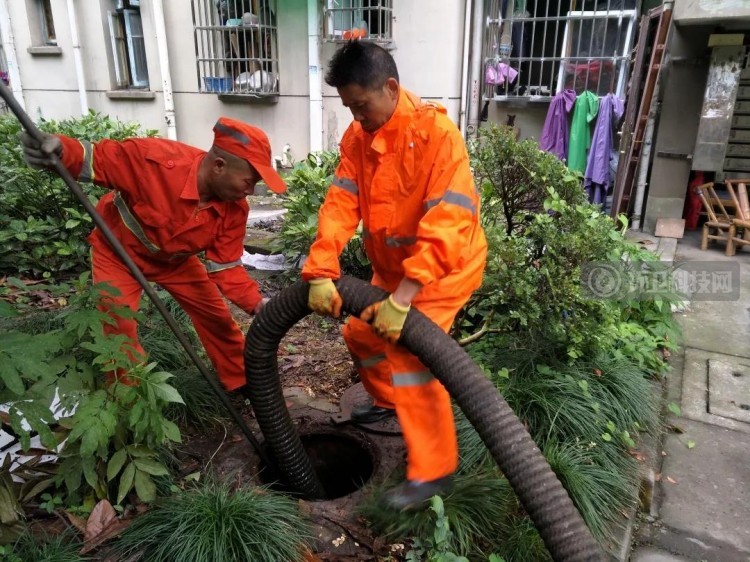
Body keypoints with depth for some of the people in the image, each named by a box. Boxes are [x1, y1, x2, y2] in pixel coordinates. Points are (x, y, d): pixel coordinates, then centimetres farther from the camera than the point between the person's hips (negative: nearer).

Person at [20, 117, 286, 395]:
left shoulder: (235, 208, -24)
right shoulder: (154, 159, -39)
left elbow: (226, 266, -19)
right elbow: (97, 158, -27)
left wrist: (257, 305, -31)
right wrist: (60, 149, -49)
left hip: (175, 258, 4)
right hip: (119, 250, -4)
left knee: (217, 316, 5)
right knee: (119, 327, -11)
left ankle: (242, 383, 25)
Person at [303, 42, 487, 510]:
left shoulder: (437, 133, -25)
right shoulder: (358, 137, -3)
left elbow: (446, 223, -32)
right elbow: (341, 204, -11)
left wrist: (403, 298, -38)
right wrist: (321, 272, -23)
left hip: (445, 265, -7)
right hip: (392, 266, 8)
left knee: (408, 352, -18)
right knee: (361, 332, 16)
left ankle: (434, 469, -2)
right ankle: (389, 400, 44)